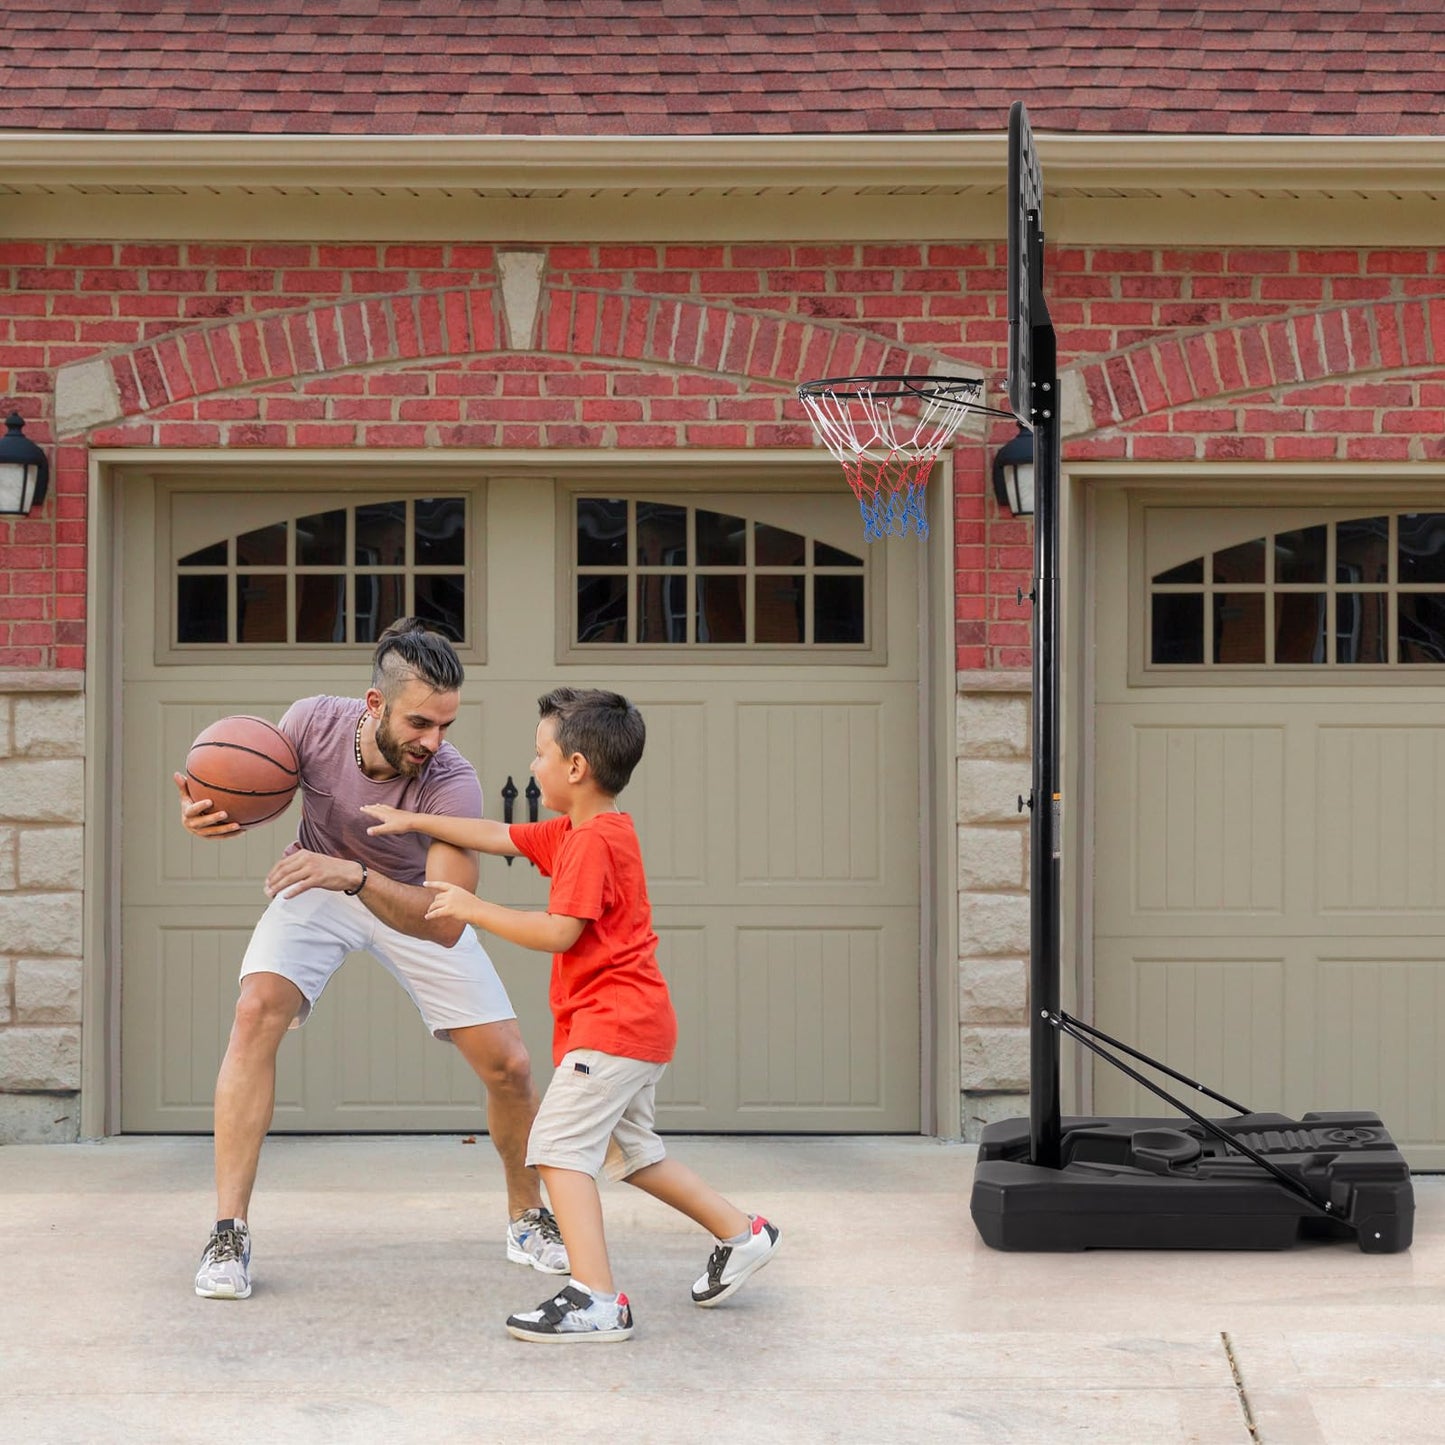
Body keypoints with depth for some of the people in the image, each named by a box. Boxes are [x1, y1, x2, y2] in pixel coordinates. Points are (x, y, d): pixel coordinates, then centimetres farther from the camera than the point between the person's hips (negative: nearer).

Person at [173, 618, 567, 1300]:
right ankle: (228, 1233, -20)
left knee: (508, 1066, -6)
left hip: (413, 903, 0)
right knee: (257, 1012, -25)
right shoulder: (314, 722, -28)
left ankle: (527, 1217, 24)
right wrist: (209, 814, -32)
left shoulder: (452, 783, -35)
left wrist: (355, 876, -55)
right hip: (316, 889, 1)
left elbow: (446, 924, -42)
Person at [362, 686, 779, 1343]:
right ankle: (740, 1233, 29)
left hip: (612, 1027, -11)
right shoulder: (570, 832, 14)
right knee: (630, 1151, 22)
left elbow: (557, 932, -22)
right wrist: (413, 820, 23)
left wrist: (472, 908, -14)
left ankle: (597, 1299, -21)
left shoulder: (592, 841, -16)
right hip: (640, 1025, 11)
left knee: (559, 1145, -14)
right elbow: (499, 837, 22)